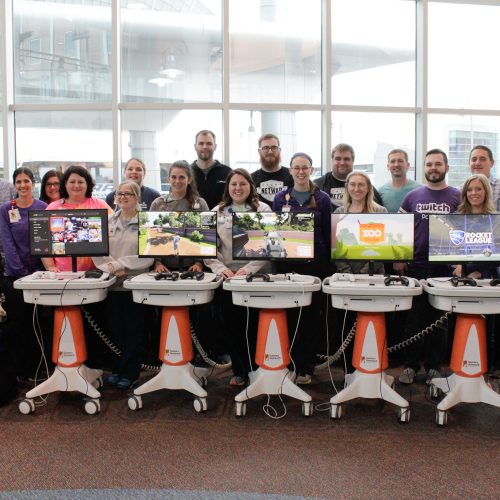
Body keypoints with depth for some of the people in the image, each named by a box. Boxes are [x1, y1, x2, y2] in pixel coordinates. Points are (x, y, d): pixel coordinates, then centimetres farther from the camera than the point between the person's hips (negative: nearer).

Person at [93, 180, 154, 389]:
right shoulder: (107, 222, 9)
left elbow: (147, 256, -13)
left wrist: (119, 264, -17)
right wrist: (112, 269, -16)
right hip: (112, 284, 3)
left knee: (133, 331, 5)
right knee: (115, 329, 11)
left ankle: (129, 372, 17)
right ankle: (116, 368, 25)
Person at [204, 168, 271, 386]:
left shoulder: (263, 210, 2)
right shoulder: (217, 212, 8)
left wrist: (248, 269, -17)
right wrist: (220, 268, -13)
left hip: (257, 276, -2)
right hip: (227, 276, 2)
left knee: (254, 325, 0)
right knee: (232, 325, 7)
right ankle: (239, 371, 21)